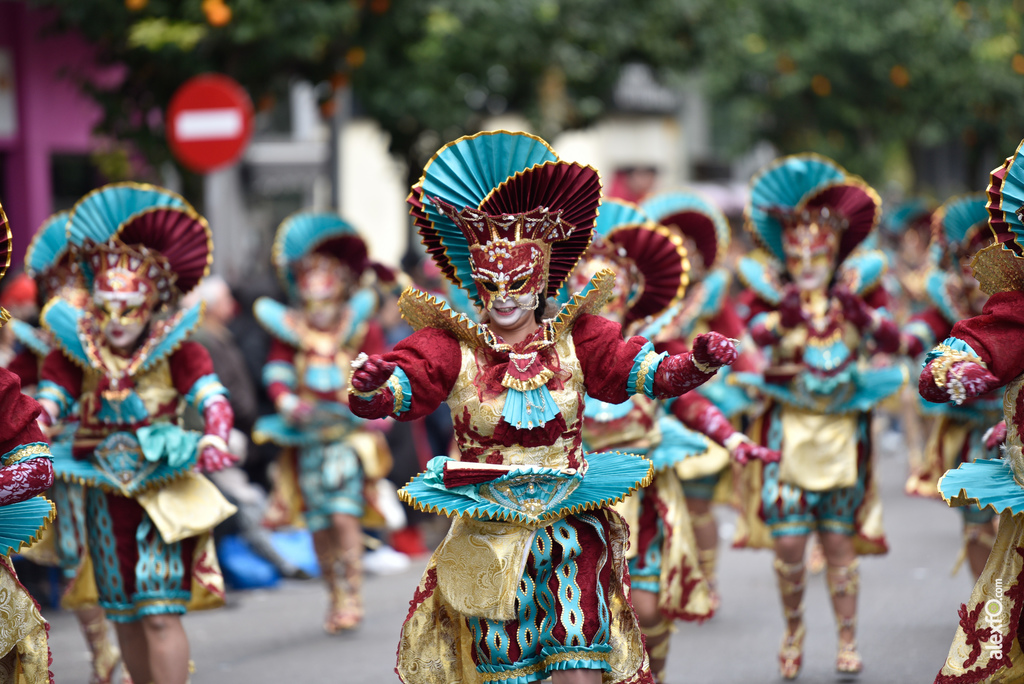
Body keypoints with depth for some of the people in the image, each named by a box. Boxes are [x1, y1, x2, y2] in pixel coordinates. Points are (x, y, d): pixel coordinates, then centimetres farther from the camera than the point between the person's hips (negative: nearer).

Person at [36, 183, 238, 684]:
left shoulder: (176, 353, -8)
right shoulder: (75, 356, 0)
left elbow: (213, 398, -18)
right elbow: (47, 403, -6)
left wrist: (215, 438, -38)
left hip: (163, 490, -4)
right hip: (105, 496, 4)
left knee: (160, 614, -10)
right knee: (124, 616, 13)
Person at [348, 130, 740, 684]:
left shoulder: (575, 338, -2)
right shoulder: (450, 346, -7)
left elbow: (654, 374, -10)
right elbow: (387, 397, -17)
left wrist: (697, 363, -30)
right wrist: (369, 387, -41)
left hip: (569, 523, 1)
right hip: (487, 530, -1)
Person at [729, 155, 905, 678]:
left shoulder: (858, 280, 3)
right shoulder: (771, 286, 0)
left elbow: (890, 340, -6)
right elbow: (752, 335, -16)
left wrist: (859, 311, -24)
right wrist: (783, 314, -34)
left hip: (843, 426, 1)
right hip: (789, 425, -1)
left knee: (839, 541, 4)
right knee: (788, 542, -5)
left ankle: (847, 641, 16)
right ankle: (793, 631, 18)